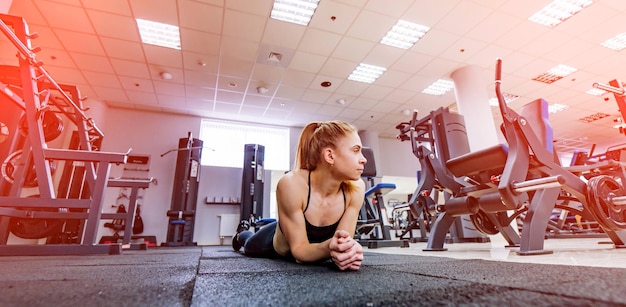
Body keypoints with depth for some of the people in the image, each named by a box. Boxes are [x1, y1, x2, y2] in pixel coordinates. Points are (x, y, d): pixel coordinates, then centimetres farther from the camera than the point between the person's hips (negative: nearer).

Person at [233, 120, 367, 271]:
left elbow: (343, 240, -25)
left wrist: (348, 250, -48)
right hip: (280, 244, -3)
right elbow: (299, 249, -34)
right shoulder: (291, 184, -41)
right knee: (250, 247, 30)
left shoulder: (356, 188, -31)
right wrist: (329, 247, -54)